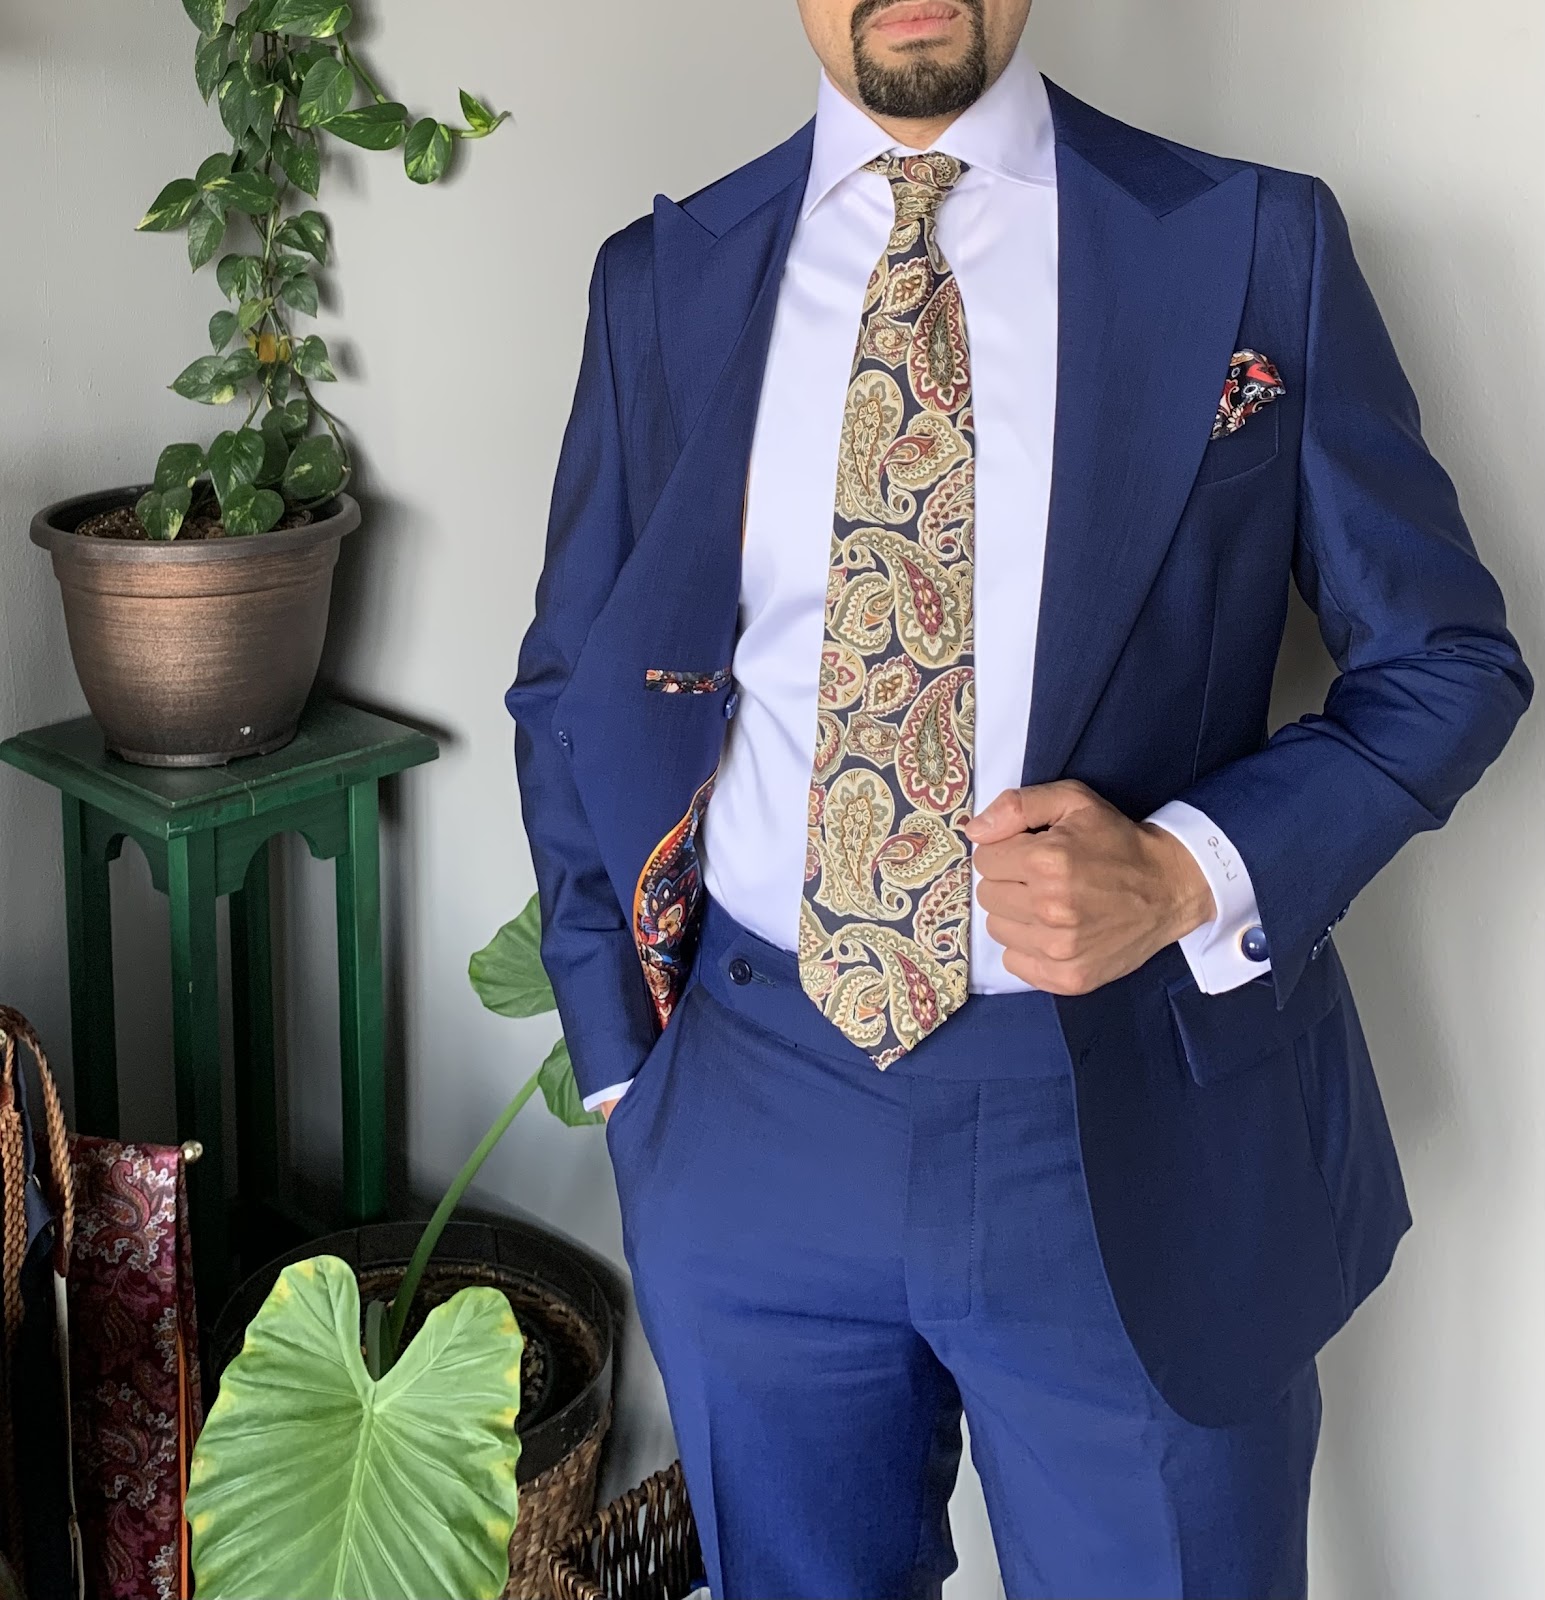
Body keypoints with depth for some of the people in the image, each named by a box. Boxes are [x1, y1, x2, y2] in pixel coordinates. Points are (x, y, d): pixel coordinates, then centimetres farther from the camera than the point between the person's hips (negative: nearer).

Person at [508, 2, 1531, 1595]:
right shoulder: (663, 280, 4)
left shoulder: (1253, 245, -3)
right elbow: (571, 692, 12)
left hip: (1139, 1150, -2)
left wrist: (1188, 874, -16)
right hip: (755, 1142, 2)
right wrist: (618, 1055, 5)